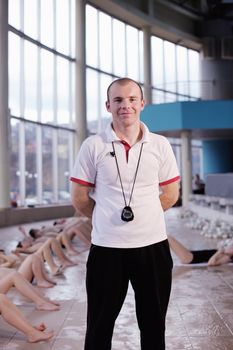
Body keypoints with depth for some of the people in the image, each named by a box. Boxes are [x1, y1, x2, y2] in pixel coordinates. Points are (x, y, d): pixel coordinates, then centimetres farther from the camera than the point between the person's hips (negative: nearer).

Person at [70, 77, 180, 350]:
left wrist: (141, 216, 6)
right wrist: (109, 219, 7)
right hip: (106, 247, -1)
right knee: (99, 327, 13)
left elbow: (170, 194, 8)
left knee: (154, 326, 16)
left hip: (153, 245, 2)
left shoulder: (160, 145, 1)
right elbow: (79, 199, 1)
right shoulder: (93, 146, -5)